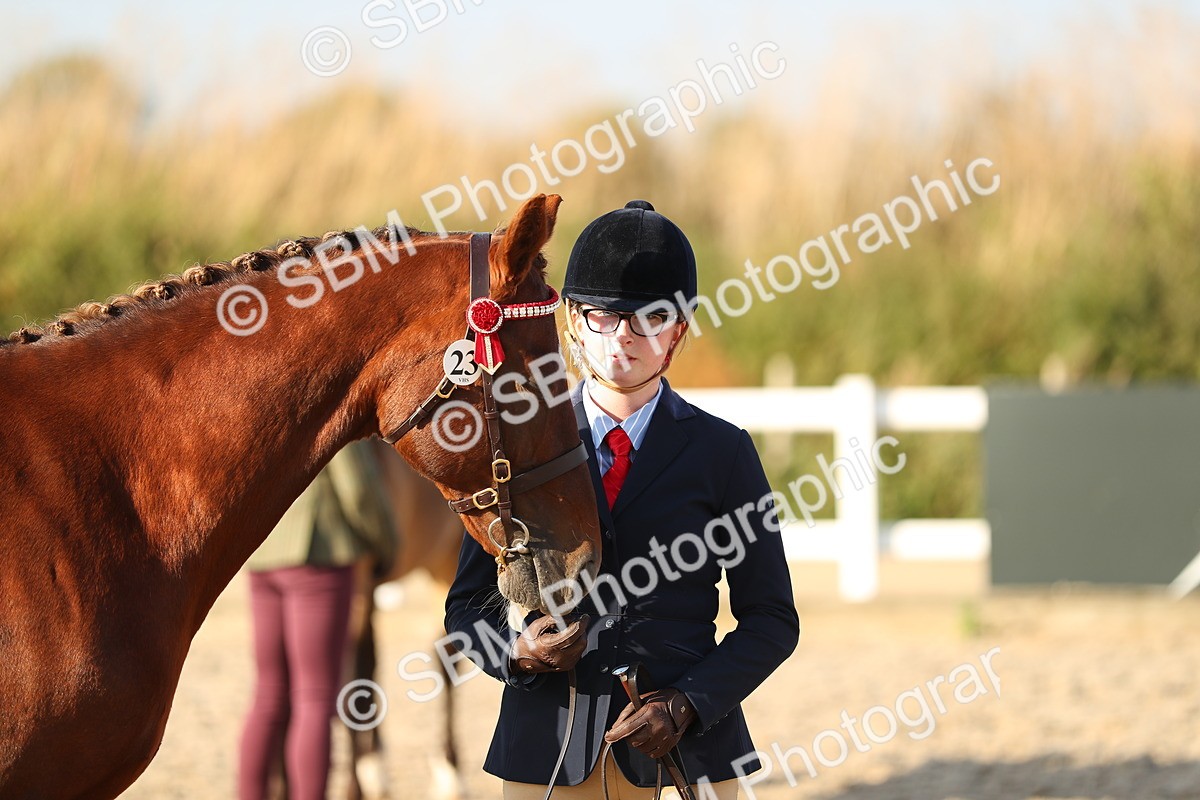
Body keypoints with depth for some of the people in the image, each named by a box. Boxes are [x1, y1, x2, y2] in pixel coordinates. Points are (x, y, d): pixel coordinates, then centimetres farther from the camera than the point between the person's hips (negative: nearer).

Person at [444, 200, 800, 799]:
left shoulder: (721, 451, 3)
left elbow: (772, 619, 3)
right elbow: (468, 605, 10)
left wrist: (687, 704, -11)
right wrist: (517, 652, -12)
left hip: (687, 750, -1)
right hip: (546, 751, 1)